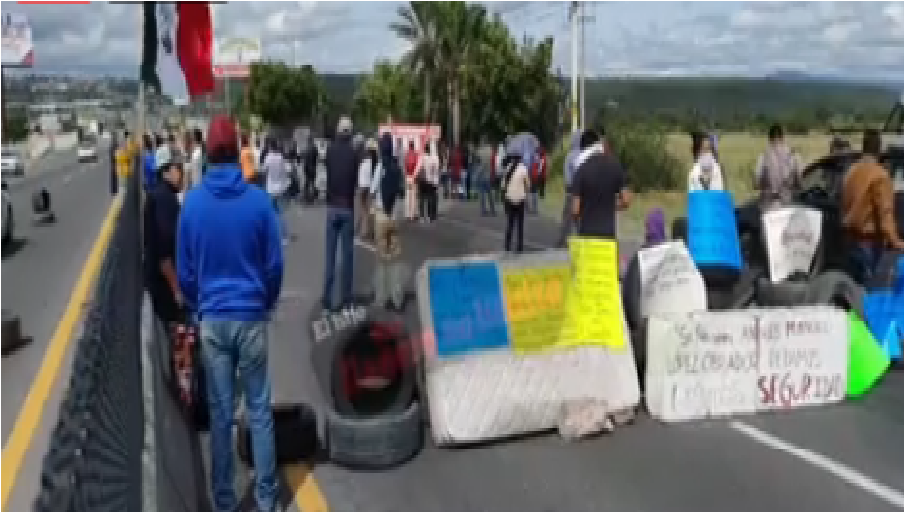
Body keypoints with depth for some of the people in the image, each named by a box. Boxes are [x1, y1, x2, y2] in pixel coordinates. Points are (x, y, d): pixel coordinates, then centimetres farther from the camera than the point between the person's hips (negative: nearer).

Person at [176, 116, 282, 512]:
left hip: (212, 320, 1)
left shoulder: (191, 203, -5)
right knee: (259, 410, 9)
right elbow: (275, 264, -3)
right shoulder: (259, 200, -8)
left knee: (220, 413, 9)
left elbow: (183, 271, 1)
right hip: (251, 317, -1)